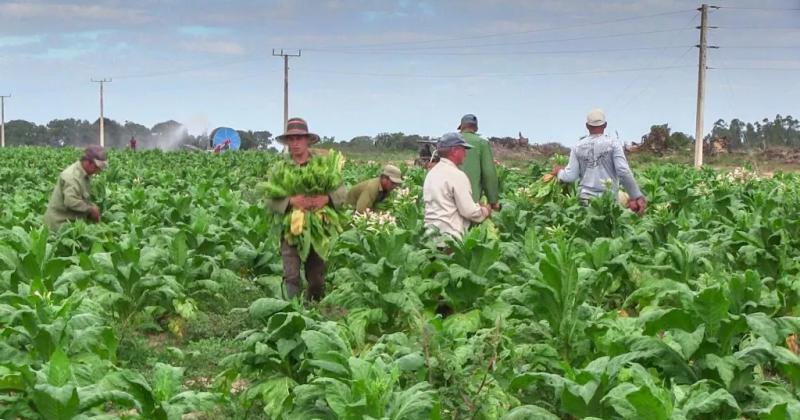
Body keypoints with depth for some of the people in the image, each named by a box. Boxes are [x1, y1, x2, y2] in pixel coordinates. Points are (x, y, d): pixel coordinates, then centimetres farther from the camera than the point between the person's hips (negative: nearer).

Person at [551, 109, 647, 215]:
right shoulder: (613, 144, -3)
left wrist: (558, 172, 24)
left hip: (586, 198, 3)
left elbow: (570, 176, 3)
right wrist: (637, 196, -6)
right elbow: (623, 172, -11)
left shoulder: (578, 146, 5)